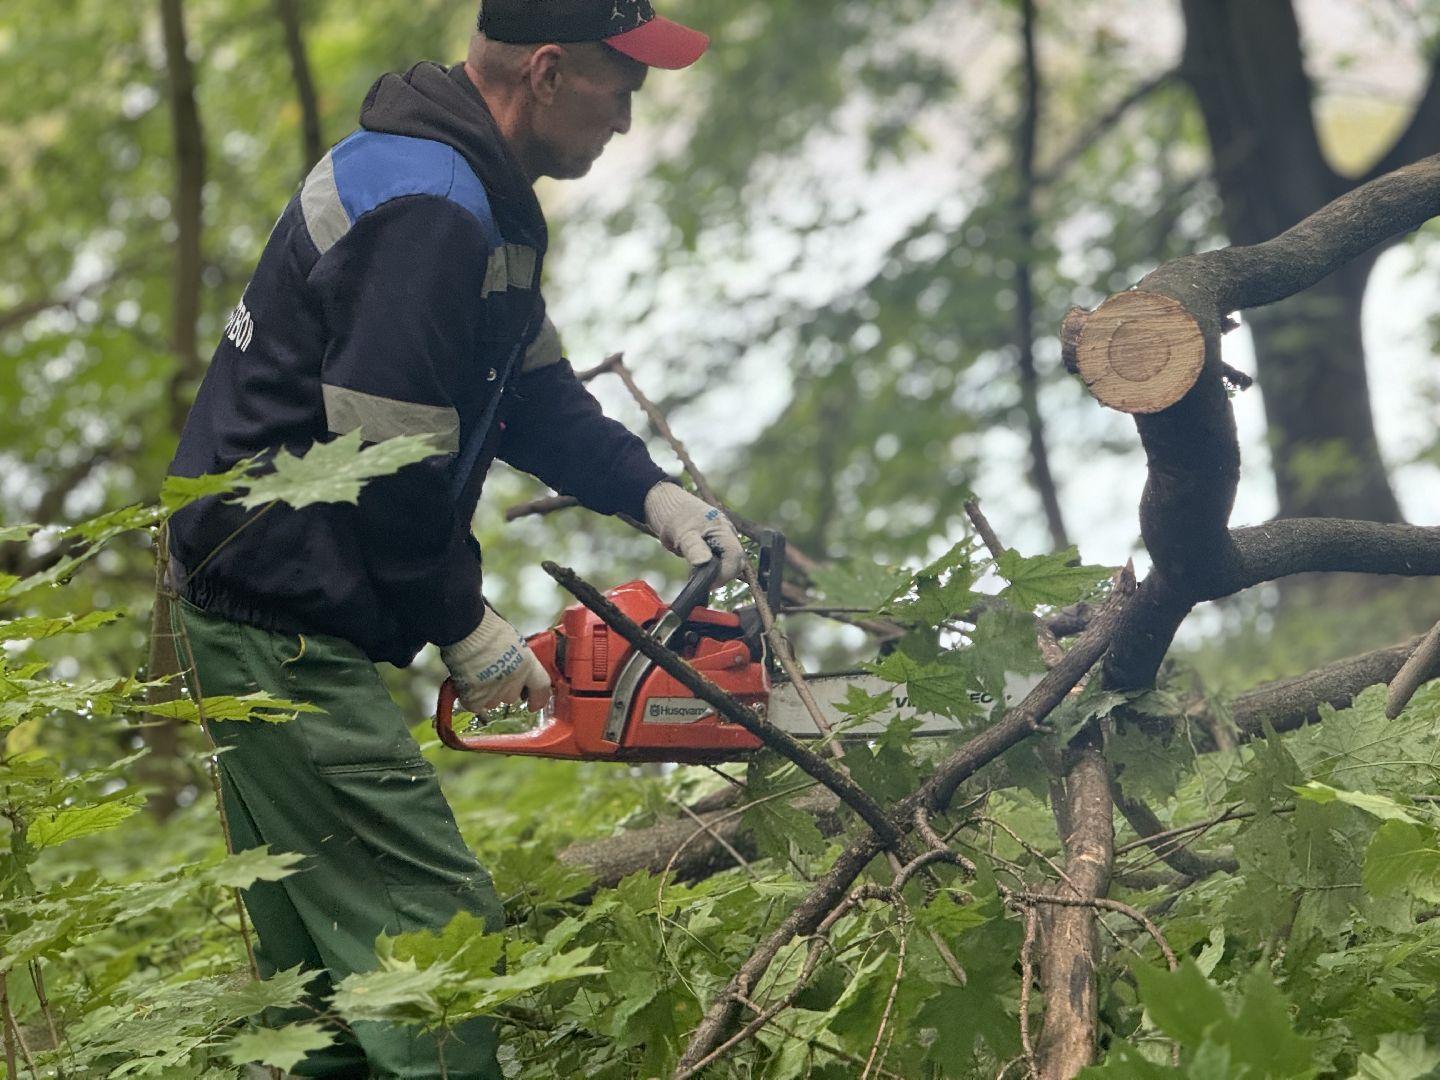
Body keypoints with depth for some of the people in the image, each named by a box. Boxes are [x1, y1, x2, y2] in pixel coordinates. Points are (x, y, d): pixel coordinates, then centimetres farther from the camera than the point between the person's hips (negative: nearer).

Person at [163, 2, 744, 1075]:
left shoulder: (484, 198, 12)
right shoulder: (423, 209, -22)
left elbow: (536, 393, 18)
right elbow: (387, 463, -22)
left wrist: (656, 496, 4)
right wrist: (467, 631, -10)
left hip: (271, 622, 11)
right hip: (283, 630, -11)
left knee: (324, 947, 17)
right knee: (435, 925, -12)